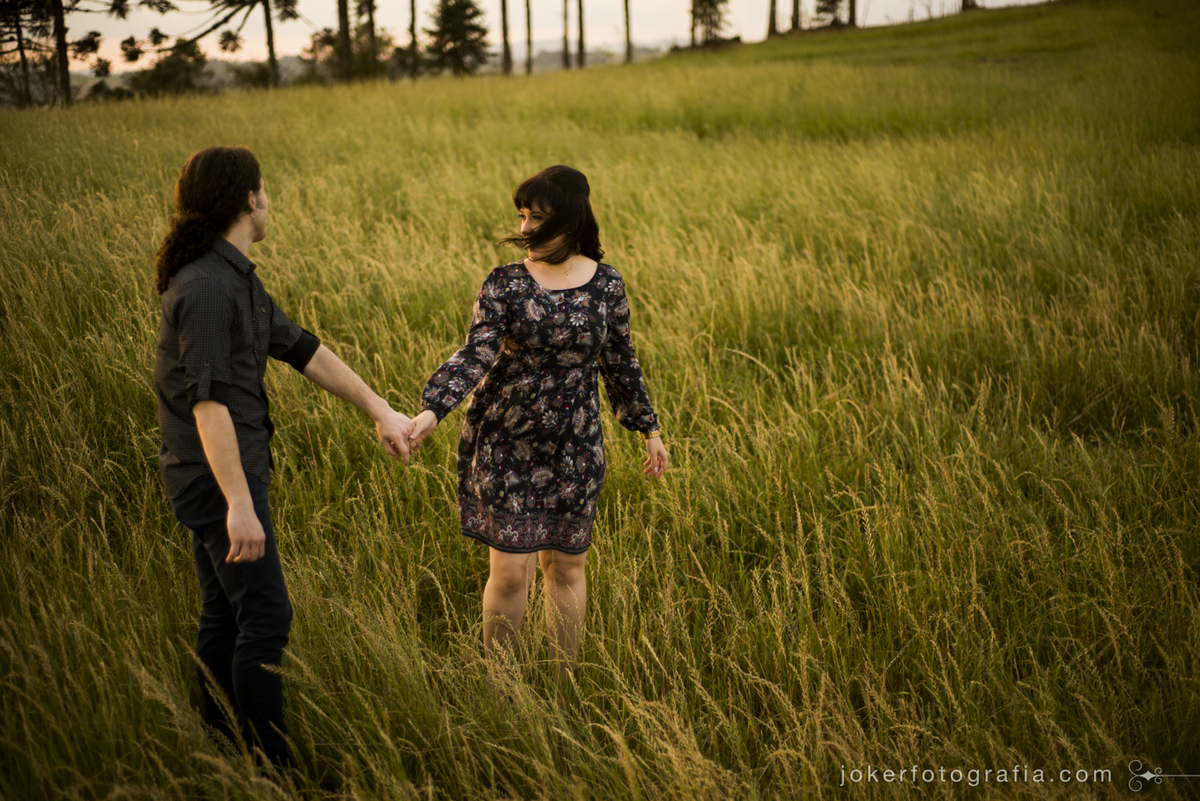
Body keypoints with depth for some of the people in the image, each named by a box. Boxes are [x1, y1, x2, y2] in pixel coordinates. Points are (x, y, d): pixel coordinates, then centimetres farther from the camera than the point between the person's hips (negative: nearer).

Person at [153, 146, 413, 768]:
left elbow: (300, 349, 14)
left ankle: (219, 746, 28)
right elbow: (207, 400, -25)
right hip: (217, 477, -10)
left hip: (226, 472, 10)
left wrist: (380, 410, 12)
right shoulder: (206, 285, -20)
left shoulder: (236, 276, 12)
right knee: (265, 616, -7)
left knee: (226, 613, 16)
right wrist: (239, 505, -28)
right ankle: (271, 765, 1)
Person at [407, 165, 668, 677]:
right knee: (511, 570, -1)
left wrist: (649, 428, 15)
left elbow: (619, 362, 10)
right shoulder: (505, 284, -7)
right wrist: (431, 410, -32)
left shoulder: (607, 285, -1)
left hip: (575, 447, 2)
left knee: (566, 565, 11)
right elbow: (476, 354, -18)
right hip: (505, 443, -2)